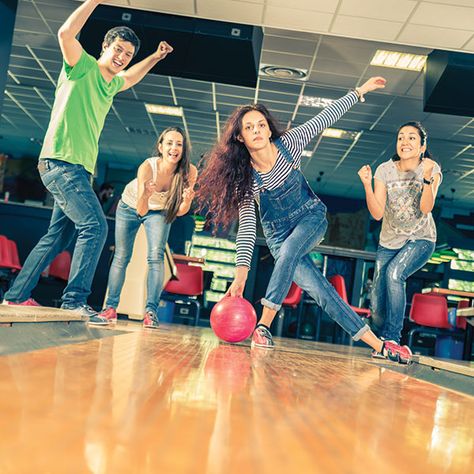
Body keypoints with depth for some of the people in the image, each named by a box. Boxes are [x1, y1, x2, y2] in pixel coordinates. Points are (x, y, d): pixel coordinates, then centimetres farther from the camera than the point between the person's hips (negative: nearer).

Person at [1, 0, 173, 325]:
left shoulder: (111, 84, 19)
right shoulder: (83, 67, -3)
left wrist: (155, 58, 39)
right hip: (61, 162, -9)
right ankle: (75, 299, -19)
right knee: (95, 227, -20)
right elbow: (66, 33, -22)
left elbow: (130, 77, 43)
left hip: (79, 169, 9)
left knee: (58, 237, 12)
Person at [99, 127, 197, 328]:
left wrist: (187, 201, -44)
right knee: (121, 257, 4)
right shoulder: (147, 167, -37)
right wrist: (146, 195, -57)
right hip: (130, 206, -1)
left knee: (156, 257, -15)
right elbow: (141, 210, -36)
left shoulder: (189, 172, -31)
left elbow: (180, 212, -22)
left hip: (159, 211, 1)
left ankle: (151, 311, -14)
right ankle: (111, 306, 16)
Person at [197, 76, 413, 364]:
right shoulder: (243, 177, -17)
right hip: (278, 234, 0)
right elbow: (247, 225, -20)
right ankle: (379, 345, -13)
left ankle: (264, 326, -25)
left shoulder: (289, 143, -15)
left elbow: (326, 118, -6)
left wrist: (360, 91, -5)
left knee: (288, 251, -34)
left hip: (311, 217, 0)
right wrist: (242, 272, -29)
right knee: (319, 289, -16)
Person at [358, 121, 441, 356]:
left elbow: (425, 209, -25)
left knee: (394, 273, -32)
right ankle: (384, 341, 29)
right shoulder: (385, 170, -9)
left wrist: (427, 178, -39)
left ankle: (391, 339, -18)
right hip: (389, 243, 2)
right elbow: (377, 213, -18)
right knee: (377, 309, -3)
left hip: (420, 240, -2)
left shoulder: (431, 168, -12)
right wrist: (367, 185, -31)